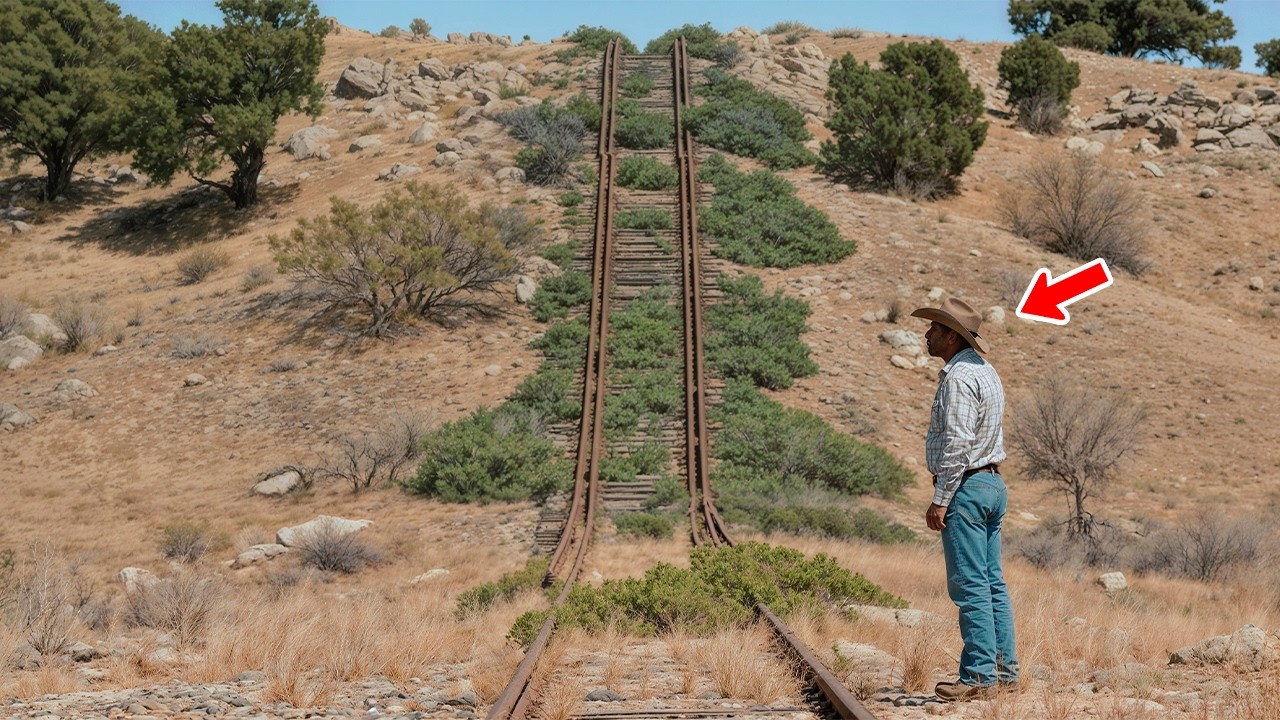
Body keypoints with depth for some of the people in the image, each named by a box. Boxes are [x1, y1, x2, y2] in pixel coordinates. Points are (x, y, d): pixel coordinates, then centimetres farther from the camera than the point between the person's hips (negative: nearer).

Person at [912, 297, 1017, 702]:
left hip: (967, 487, -10)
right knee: (993, 583, 10)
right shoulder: (984, 371, 17)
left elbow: (957, 445, -21)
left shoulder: (958, 377, -15)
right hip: (992, 484, 10)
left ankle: (979, 676, -8)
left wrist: (940, 500, -18)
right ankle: (1004, 669, 12)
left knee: (970, 586, -9)